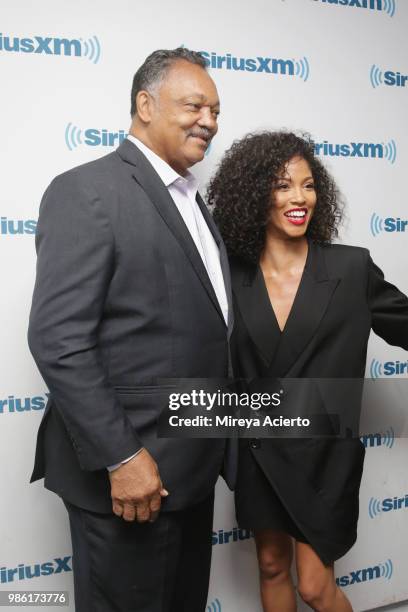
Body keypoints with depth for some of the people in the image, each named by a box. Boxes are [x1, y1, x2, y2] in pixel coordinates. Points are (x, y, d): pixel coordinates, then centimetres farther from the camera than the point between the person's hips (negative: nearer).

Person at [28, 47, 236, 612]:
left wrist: (213, 448, 13)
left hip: (192, 465, 8)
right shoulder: (87, 190, -13)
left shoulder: (192, 203, 13)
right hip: (129, 471, -8)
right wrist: (120, 457, -21)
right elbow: (58, 340, -20)